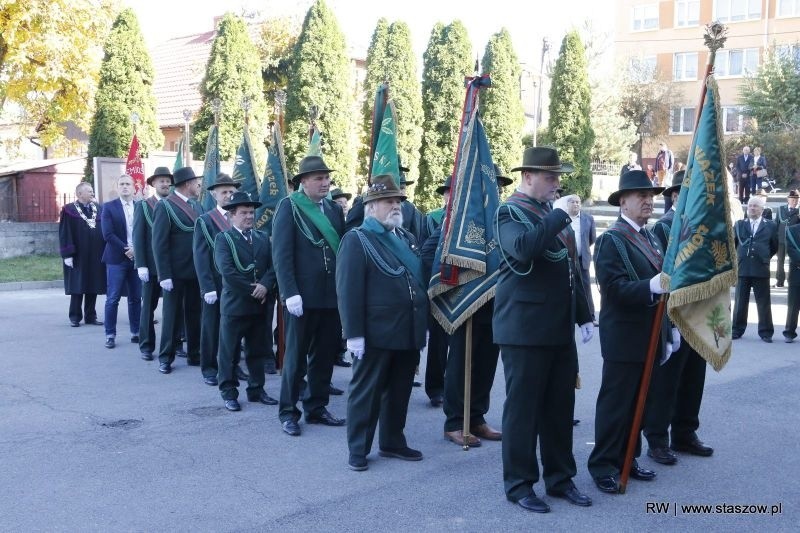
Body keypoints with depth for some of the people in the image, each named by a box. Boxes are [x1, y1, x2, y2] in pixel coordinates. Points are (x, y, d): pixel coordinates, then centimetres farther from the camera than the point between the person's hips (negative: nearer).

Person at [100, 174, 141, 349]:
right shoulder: (109, 207, 1)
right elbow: (108, 234, -7)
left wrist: (137, 250, -11)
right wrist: (126, 249, -13)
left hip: (137, 257, 3)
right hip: (116, 258, -2)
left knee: (136, 298, 7)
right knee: (113, 299, -1)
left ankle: (135, 332, 15)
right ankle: (110, 335, 5)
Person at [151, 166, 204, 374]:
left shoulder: (197, 205, 10)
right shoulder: (165, 206, -10)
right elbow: (159, 243, -13)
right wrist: (164, 275, -17)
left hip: (196, 271, 6)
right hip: (176, 272, -6)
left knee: (195, 314, 13)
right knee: (172, 315, 5)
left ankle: (194, 354, 23)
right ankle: (166, 357, 16)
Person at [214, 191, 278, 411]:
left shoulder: (263, 238, 12)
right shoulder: (223, 238, -4)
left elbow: (273, 266, 3)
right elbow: (227, 271, -16)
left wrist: (265, 285, -16)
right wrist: (252, 290, -16)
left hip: (260, 305, 5)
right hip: (234, 305, -5)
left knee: (258, 351, 12)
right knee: (230, 352, 4)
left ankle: (256, 389, 23)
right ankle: (229, 392, 13)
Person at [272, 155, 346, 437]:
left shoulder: (334, 208, 11)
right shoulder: (289, 207, -5)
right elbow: (281, 254, -11)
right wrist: (290, 293, -17)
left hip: (331, 295, 5)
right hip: (302, 296, -5)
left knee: (324, 355, 12)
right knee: (296, 356, 5)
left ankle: (316, 408, 26)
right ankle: (288, 412, 17)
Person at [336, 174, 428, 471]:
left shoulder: (407, 238, 16)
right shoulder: (356, 240, -6)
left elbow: (420, 279, 21)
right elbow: (348, 290, -13)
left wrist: (422, 325, 17)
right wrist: (354, 333, -19)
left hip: (408, 333, 7)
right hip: (376, 335, -7)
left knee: (399, 392, 14)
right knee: (366, 393, 3)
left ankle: (393, 443, 28)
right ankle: (358, 449, 14)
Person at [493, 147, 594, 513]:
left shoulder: (553, 212, 16)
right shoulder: (511, 212, -8)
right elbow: (523, 248, -31)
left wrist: (583, 315, 17)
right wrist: (559, 215, -24)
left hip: (560, 328, 8)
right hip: (525, 328, -8)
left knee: (560, 406, 13)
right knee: (523, 407, 1)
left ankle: (559, 477, 25)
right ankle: (519, 483, 12)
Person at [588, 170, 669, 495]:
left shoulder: (650, 238, 16)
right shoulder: (611, 240, -10)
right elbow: (614, 287, -21)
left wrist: (668, 328, 18)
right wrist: (651, 286, -33)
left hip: (649, 337, 8)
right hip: (623, 337, -8)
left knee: (638, 402, 14)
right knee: (615, 403, -1)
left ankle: (627, 459, 25)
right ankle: (603, 466, 8)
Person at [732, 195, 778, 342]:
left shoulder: (770, 226, 5)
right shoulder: (739, 224, 8)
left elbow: (774, 247, 12)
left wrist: (765, 257, 7)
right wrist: (738, 256, 10)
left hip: (761, 269, -1)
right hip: (742, 268, 1)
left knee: (763, 302, 3)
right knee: (740, 302, 6)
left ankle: (765, 332, 10)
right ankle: (737, 330, 15)